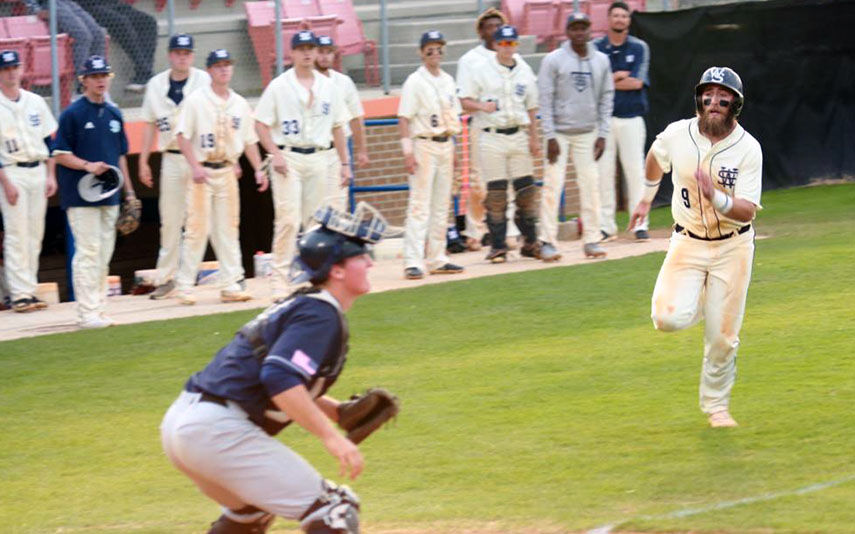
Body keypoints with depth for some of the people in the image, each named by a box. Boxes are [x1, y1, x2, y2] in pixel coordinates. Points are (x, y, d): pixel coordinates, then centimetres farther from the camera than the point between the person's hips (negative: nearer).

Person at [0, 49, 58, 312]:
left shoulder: (36, 102, 10)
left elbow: (49, 139, 14)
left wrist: (50, 175, 6)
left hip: (38, 171, 5)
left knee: (35, 234, 6)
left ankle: (29, 289, 12)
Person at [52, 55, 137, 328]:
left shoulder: (114, 114, 15)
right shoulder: (73, 114, -5)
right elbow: (60, 154, -6)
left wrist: (129, 190, 18)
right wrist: (87, 165, -21)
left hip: (109, 194, 7)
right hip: (81, 196, -7)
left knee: (104, 255, 8)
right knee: (88, 252, -11)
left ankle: (98, 310, 13)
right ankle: (87, 313, -11)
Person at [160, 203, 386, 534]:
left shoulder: (301, 306, 20)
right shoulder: (321, 315, -10)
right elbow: (281, 378, -24)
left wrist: (339, 413, 15)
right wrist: (330, 437, -24)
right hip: (218, 430, -10)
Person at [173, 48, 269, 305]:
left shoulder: (240, 104, 12)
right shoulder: (196, 100, -4)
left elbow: (249, 140, 16)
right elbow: (183, 136, -9)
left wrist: (258, 169, 6)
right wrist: (195, 166, -19)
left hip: (228, 171, 5)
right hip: (203, 172, -5)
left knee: (228, 229, 6)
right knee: (197, 227, -8)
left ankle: (231, 285, 8)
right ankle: (184, 286, -3)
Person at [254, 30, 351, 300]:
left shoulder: (328, 87, 11)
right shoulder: (278, 86, -1)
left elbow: (337, 126, 16)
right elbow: (261, 124, -3)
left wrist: (344, 162, 12)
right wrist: (275, 154, -16)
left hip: (319, 159, 4)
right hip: (288, 158, -4)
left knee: (316, 221, 7)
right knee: (288, 219, -13)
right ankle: (280, 280, -12)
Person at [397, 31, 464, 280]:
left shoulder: (448, 81, 13)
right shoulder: (415, 82, -8)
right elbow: (404, 118, -11)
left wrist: (453, 149, 15)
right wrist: (408, 152, -18)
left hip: (446, 145, 7)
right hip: (423, 145, -7)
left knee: (441, 205, 10)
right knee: (419, 204, -11)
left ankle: (437, 259, 16)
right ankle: (413, 262, -13)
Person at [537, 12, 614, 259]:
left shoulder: (601, 61, 6)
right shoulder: (553, 60, -4)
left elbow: (606, 99, 10)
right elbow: (545, 100, -5)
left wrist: (602, 135, 3)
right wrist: (550, 136, -11)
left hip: (588, 133, 3)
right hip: (559, 132, -3)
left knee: (591, 185, 0)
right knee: (552, 185, -7)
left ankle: (591, 240, 6)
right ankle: (547, 241, -3)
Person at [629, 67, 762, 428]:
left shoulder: (748, 148, -15)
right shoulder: (677, 135, -9)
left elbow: (748, 211, -21)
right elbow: (656, 159, 16)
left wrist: (716, 197, -39)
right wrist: (646, 199, 25)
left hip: (732, 248, -1)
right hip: (687, 243, 1)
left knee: (722, 336, 0)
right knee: (670, 318, -19)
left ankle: (716, 405, 23)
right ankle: (696, 301, 18)